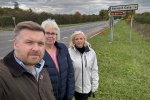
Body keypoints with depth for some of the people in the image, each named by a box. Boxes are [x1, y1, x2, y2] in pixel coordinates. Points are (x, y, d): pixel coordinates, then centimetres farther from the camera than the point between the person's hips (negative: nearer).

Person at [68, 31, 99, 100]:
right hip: (74, 87, -1)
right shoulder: (69, 52, -15)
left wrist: (94, 87, 3)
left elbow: (94, 70, 1)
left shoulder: (91, 52, -5)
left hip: (87, 87, 2)